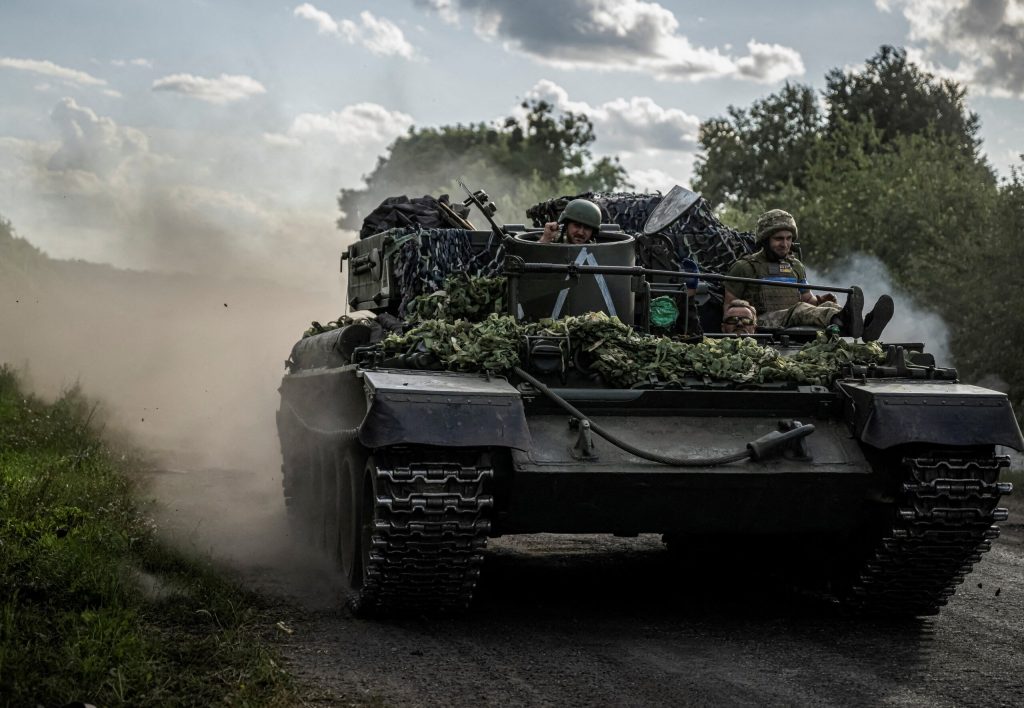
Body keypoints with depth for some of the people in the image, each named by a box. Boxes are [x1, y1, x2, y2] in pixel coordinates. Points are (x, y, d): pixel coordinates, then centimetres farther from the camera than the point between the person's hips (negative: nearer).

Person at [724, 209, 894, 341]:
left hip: (795, 323, 6)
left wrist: (819, 300, 4)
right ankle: (842, 321, -68)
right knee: (800, 310, -35)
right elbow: (729, 305, 7)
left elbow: (807, 298, 28)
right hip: (763, 322, -6)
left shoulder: (796, 266, 26)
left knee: (827, 307, -23)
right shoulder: (745, 267, 8)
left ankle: (863, 326, -56)